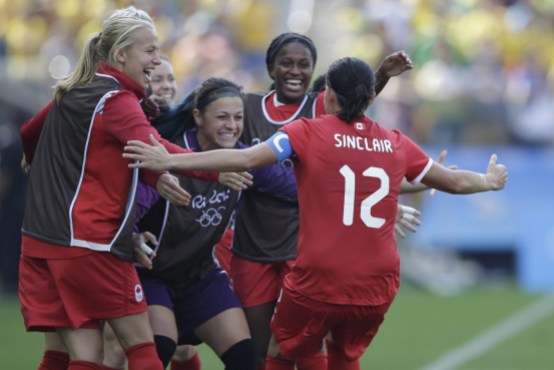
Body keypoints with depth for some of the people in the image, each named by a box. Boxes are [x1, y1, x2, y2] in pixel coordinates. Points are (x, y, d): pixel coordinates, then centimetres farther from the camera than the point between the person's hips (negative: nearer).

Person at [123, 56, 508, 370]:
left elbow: (245, 158, -15)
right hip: (378, 286, 4)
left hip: (317, 283, -3)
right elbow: (454, 181, 19)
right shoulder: (396, 143, 7)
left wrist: (171, 160, -13)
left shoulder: (308, 133, -4)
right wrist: (489, 180, 40)